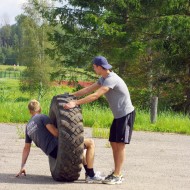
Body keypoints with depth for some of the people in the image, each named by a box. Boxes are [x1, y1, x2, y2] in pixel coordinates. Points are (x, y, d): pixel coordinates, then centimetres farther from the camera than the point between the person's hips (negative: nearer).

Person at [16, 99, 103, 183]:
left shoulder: (28, 127, 20)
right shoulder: (42, 117, -2)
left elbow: (26, 148, 21)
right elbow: (55, 132, -13)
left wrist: (22, 167, 25)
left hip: (53, 153, 8)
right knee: (90, 143, 0)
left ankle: (88, 172, 28)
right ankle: (91, 176, -5)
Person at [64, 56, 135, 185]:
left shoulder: (112, 79, -23)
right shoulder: (103, 79, 8)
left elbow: (95, 96, -30)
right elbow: (88, 89, 12)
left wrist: (76, 103, -31)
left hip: (126, 114, -10)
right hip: (118, 115, 10)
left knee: (120, 144, -9)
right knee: (114, 143, 9)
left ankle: (117, 176, -7)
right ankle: (116, 173, 15)